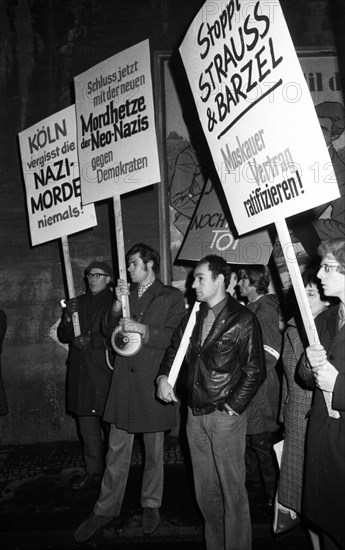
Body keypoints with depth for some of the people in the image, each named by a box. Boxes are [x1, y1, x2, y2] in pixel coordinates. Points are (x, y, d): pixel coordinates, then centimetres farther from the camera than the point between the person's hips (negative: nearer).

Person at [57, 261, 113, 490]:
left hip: (104, 370, -5)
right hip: (80, 371, 5)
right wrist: (68, 318, -3)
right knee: (87, 423, 9)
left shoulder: (115, 301, -1)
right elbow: (63, 336, 15)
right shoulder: (77, 302, 16)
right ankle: (93, 471, 18)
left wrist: (91, 341, -12)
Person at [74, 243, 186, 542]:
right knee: (117, 450, 9)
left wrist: (141, 329, -19)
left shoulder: (171, 297, -1)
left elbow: (174, 337, -9)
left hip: (152, 382, -3)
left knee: (154, 450, 11)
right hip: (124, 380, 3)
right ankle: (106, 509, 22)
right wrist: (118, 304, -8)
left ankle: (151, 505, 29)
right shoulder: (126, 293, 12)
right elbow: (109, 330, 7)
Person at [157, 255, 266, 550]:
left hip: (226, 416, -6)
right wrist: (163, 377, -1)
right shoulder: (193, 317, 8)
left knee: (233, 491, 5)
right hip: (195, 415, 6)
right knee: (205, 491, 17)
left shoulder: (243, 320, -10)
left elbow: (255, 371, -10)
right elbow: (174, 349, 17)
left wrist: (232, 407, -12)